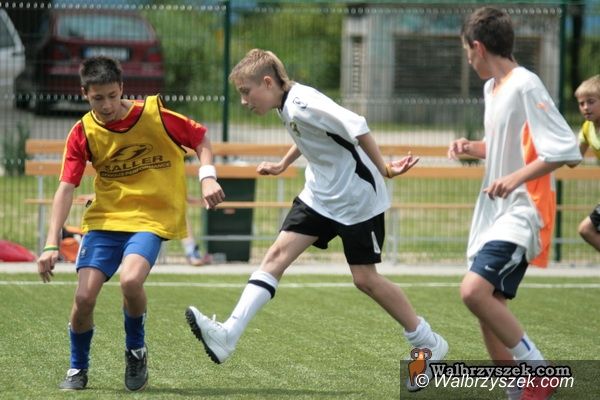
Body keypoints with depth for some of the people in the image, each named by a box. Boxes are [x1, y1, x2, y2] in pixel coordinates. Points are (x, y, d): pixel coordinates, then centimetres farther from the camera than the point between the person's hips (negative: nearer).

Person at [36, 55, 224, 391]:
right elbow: (66, 188, -6)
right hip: (104, 218, 2)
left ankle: (136, 351, 1)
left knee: (130, 281, -30)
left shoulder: (154, 115, -8)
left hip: (152, 217, -2)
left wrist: (207, 177, -12)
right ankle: (78, 369, 16)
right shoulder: (83, 133, -3)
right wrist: (52, 244, -13)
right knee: (84, 297, -12)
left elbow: (200, 138, 5)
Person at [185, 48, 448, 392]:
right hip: (320, 196, 9)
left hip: (357, 199, -9)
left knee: (365, 278, -3)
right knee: (278, 253, -4)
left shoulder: (304, 105, -24)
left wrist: (382, 169, -28)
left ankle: (428, 343, 14)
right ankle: (228, 336, -12)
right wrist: (283, 165, 33)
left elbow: (356, 127, -32)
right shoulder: (289, 107, 6)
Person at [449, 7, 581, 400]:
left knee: (475, 290, -25)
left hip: (522, 210, -10)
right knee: (488, 308, 7)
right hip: (494, 211, 10)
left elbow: (566, 151, -19)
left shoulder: (525, 86, -14)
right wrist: (472, 147, 9)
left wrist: (516, 177, -29)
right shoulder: (492, 87, 14)